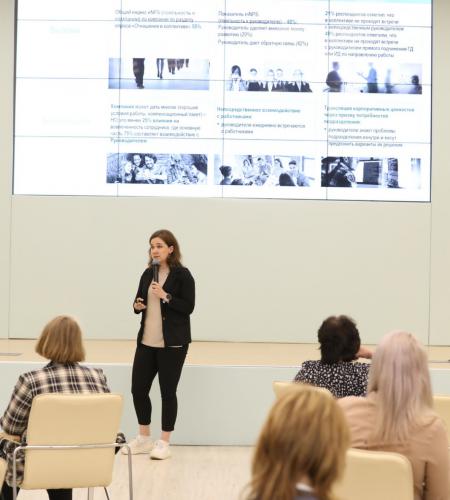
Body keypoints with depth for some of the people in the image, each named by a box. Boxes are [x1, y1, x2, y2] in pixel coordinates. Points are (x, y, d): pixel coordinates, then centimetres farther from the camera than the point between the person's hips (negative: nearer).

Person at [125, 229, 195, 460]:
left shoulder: (182, 274, -7)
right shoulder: (148, 274, 10)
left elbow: (188, 307, -11)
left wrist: (165, 296, -21)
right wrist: (137, 305, -5)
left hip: (172, 343, -6)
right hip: (146, 341, 6)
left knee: (168, 391, 2)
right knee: (138, 389, 7)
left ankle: (164, 443, 13)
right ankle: (144, 439, 23)